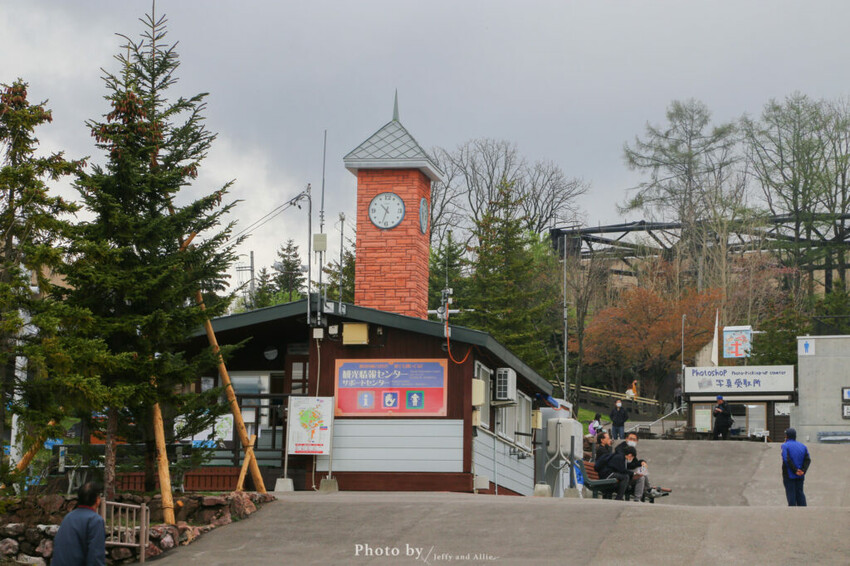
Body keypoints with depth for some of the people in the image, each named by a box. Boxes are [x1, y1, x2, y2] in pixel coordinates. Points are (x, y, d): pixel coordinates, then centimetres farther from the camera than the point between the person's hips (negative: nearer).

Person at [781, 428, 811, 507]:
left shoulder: (785, 446, -7)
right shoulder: (802, 446, 10)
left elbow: (787, 460, -20)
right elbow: (808, 460, -1)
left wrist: (795, 470, -16)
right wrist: (803, 471, -11)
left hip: (789, 475, -5)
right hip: (800, 476, 5)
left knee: (790, 493, -1)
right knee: (800, 493, 10)